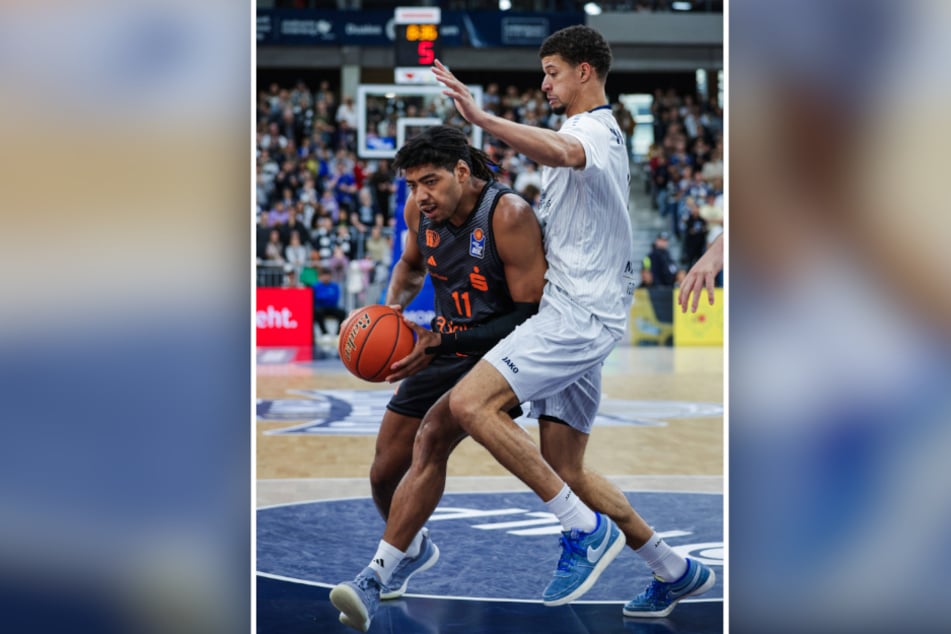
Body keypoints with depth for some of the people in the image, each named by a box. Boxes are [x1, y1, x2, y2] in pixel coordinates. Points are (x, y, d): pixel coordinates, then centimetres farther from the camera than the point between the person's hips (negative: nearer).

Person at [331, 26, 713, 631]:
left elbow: (560, 152, -35)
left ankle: (588, 531, -19)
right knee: (567, 473, 10)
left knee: (469, 403, -24)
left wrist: (483, 117, -44)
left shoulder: (595, 130, -9)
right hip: (575, 314, 11)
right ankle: (675, 570, 17)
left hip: (576, 313, -11)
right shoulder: (601, 134, 24)